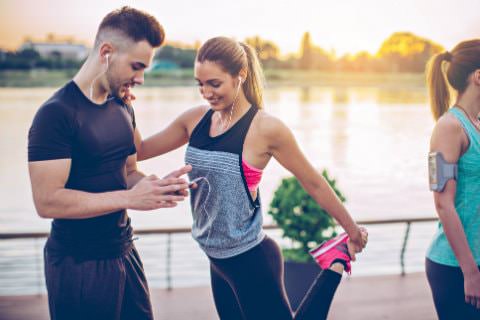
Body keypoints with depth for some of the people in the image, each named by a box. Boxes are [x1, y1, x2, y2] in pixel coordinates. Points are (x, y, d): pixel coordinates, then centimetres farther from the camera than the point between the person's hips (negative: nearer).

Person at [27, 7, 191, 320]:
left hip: (124, 252, 7)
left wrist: (159, 185, -7)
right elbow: (47, 201, -22)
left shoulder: (122, 108, 8)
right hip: (78, 265, -7)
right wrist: (129, 199, -25)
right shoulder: (57, 113, -17)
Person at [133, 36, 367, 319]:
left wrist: (353, 230, 2)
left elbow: (313, 182, -7)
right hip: (218, 263, 6)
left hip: (252, 263, -6)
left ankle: (335, 263, 20)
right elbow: (139, 150, 8)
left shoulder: (265, 128, -17)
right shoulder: (195, 119, 0)